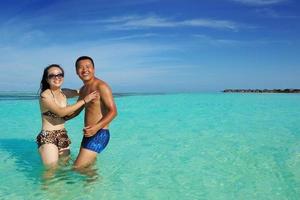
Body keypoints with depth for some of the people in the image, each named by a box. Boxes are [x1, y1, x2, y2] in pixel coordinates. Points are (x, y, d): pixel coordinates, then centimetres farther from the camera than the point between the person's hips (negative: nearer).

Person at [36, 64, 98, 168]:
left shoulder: (64, 93, 5)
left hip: (63, 136, 6)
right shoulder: (45, 95, -13)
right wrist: (84, 100, -22)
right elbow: (61, 112, -23)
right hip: (47, 137, -6)